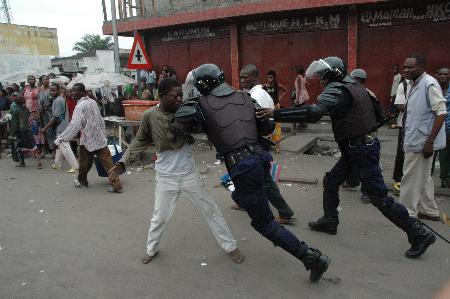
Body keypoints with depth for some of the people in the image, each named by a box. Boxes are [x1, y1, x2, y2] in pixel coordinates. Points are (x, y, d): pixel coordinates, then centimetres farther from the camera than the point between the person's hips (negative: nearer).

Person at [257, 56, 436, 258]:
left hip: (362, 151, -10)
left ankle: (420, 234, 11)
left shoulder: (336, 90, -17)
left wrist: (276, 114, -31)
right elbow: (378, 113, 18)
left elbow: (313, 113, -32)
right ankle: (329, 221, 32)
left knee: (379, 197, -2)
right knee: (330, 181, 18)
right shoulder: (355, 86, 12)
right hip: (366, 145, 10)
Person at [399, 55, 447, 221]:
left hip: (422, 141, -9)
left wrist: (430, 141, -23)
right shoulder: (414, 84, 11)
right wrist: (406, 139, 17)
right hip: (414, 139, 9)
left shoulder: (429, 84, -16)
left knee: (411, 177, 0)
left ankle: (407, 213, 12)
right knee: (423, 177, 17)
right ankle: (430, 211, 30)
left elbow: (441, 113, -20)